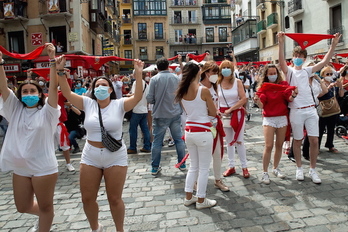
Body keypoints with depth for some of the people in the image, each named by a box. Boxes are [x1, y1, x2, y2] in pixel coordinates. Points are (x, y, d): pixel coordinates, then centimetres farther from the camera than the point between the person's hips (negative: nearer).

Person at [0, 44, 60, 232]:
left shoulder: (47, 111, -8)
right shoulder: (16, 110, 3)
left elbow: (54, 87, -19)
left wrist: (53, 61, -26)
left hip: (44, 168, -5)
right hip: (20, 168, 5)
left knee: (45, 206, 11)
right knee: (23, 207, 19)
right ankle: (45, 216, 48)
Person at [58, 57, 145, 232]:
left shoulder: (119, 105, -7)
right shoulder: (88, 104, 0)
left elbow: (137, 97, -22)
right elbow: (67, 93, -6)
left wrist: (138, 74, -31)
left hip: (115, 157, -3)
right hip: (90, 157, 3)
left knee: (115, 199, 9)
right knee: (87, 198, 12)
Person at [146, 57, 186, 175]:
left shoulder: (154, 79, -9)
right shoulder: (176, 78, -1)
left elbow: (149, 99, -9)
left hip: (160, 115, -2)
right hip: (175, 114, 3)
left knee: (157, 142, 8)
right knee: (179, 139, 14)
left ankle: (155, 167, 14)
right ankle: (182, 164, 23)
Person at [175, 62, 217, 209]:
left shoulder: (182, 92, 3)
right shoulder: (203, 90, -15)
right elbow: (213, 113, -6)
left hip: (189, 132, 6)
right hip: (203, 133, -6)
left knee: (193, 166, 20)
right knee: (204, 168, 8)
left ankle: (189, 197, 28)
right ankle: (201, 201, 19)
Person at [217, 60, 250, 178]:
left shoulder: (237, 82, -6)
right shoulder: (218, 83, -1)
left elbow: (244, 99, -13)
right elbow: (217, 100, 5)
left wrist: (230, 109, -16)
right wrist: (217, 110, -12)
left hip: (237, 113, -2)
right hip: (223, 114, 3)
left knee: (239, 141, -1)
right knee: (229, 141, 12)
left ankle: (244, 167, 12)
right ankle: (231, 166, 22)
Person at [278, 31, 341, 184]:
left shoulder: (307, 71, 13)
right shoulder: (289, 71, 2)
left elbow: (325, 61, 5)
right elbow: (281, 61, -18)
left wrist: (334, 44, -5)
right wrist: (281, 43, -31)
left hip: (311, 109, 3)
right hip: (296, 110, -3)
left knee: (314, 140, 1)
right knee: (298, 140, 7)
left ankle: (313, 170, 14)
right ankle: (299, 168, 21)